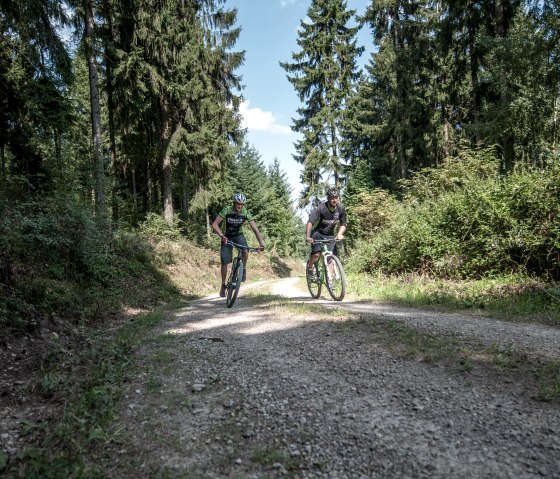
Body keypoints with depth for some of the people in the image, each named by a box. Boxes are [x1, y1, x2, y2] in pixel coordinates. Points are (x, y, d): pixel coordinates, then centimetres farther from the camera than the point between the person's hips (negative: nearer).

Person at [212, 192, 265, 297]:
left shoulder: (246, 213, -20)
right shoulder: (226, 211, -25)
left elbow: (255, 229, -22)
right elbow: (214, 225, -29)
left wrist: (261, 243, -32)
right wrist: (222, 236, -44)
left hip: (238, 235, 1)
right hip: (226, 237, -1)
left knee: (245, 251, -30)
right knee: (224, 262, -4)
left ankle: (244, 269, -2)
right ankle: (223, 285, 13)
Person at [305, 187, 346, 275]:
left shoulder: (341, 209, -12)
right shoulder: (321, 208, -24)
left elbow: (343, 224, -2)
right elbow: (310, 222, -31)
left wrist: (340, 234, -22)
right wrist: (308, 237, -44)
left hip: (330, 235, 3)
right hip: (318, 233, -3)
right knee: (316, 254, -19)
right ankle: (309, 266, 10)